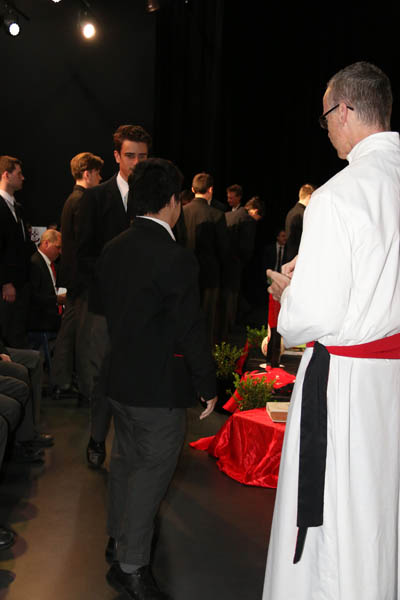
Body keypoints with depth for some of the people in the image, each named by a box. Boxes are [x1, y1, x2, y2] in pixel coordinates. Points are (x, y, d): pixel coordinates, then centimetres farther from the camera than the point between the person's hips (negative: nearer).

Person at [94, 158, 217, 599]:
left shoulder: (111, 251, 3)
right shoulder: (176, 259, -21)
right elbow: (191, 330, -18)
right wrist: (207, 385, -9)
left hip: (120, 377, 8)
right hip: (160, 386, -8)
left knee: (125, 459, 21)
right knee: (153, 468, 3)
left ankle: (119, 537, 39)